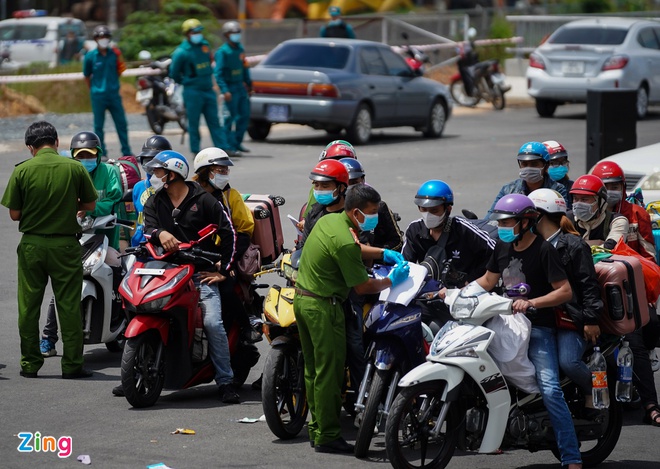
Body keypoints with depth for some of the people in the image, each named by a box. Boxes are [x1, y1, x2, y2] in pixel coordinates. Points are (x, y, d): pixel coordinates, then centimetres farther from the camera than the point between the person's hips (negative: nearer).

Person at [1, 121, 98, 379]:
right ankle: (72, 364, 6)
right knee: (69, 306, 5)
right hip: (65, 245, 0)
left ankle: (30, 363, 12)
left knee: (29, 305, 9)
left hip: (32, 244, 0)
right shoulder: (75, 168, -6)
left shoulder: (22, 171, -6)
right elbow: (90, 204, 3)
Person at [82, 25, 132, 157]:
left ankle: (127, 152, 15)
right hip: (98, 96, -2)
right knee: (98, 125, 4)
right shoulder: (90, 56, -6)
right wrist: (94, 90, 8)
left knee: (121, 124, 6)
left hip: (114, 94, 2)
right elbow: (87, 76, 5)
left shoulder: (114, 54, 0)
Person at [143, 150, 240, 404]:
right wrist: (160, 233, -28)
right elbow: (148, 229, -3)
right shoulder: (154, 202, 13)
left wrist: (223, 270, -2)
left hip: (200, 271, -4)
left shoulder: (203, 200, 2)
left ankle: (226, 382, -12)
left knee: (213, 323, -20)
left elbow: (229, 233, 2)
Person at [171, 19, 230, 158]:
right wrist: (187, 82, 7)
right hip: (193, 92, -6)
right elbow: (174, 73, -3)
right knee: (194, 122, 0)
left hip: (208, 90, 6)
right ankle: (195, 151, 7)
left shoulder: (205, 45, 8)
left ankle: (223, 148, 4)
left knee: (214, 121, 5)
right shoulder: (182, 52, -11)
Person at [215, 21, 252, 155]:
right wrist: (224, 90, -25)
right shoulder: (222, 52, -13)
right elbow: (218, 73, -17)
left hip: (241, 87, 7)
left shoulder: (240, 49, 9)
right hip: (230, 87, -7)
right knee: (232, 117, -6)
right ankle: (230, 146, 2)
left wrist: (248, 84, 20)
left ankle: (237, 142, 21)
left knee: (244, 115, 9)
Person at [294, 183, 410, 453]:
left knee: (313, 369, 15)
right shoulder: (345, 241, -23)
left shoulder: (329, 219, 6)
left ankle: (316, 429, 21)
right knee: (329, 373, -4)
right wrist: (391, 281, -3)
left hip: (302, 297, 10)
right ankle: (327, 437, -1)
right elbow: (362, 287, -17)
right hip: (323, 307, -10)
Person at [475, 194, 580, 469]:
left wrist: (531, 303, -25)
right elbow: (488, 281, 23)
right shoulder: (503, 246, 11)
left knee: (550, 391, -18)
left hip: (538, 328, -7)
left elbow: (565, 291, -15)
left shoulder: (543, 250, -10)